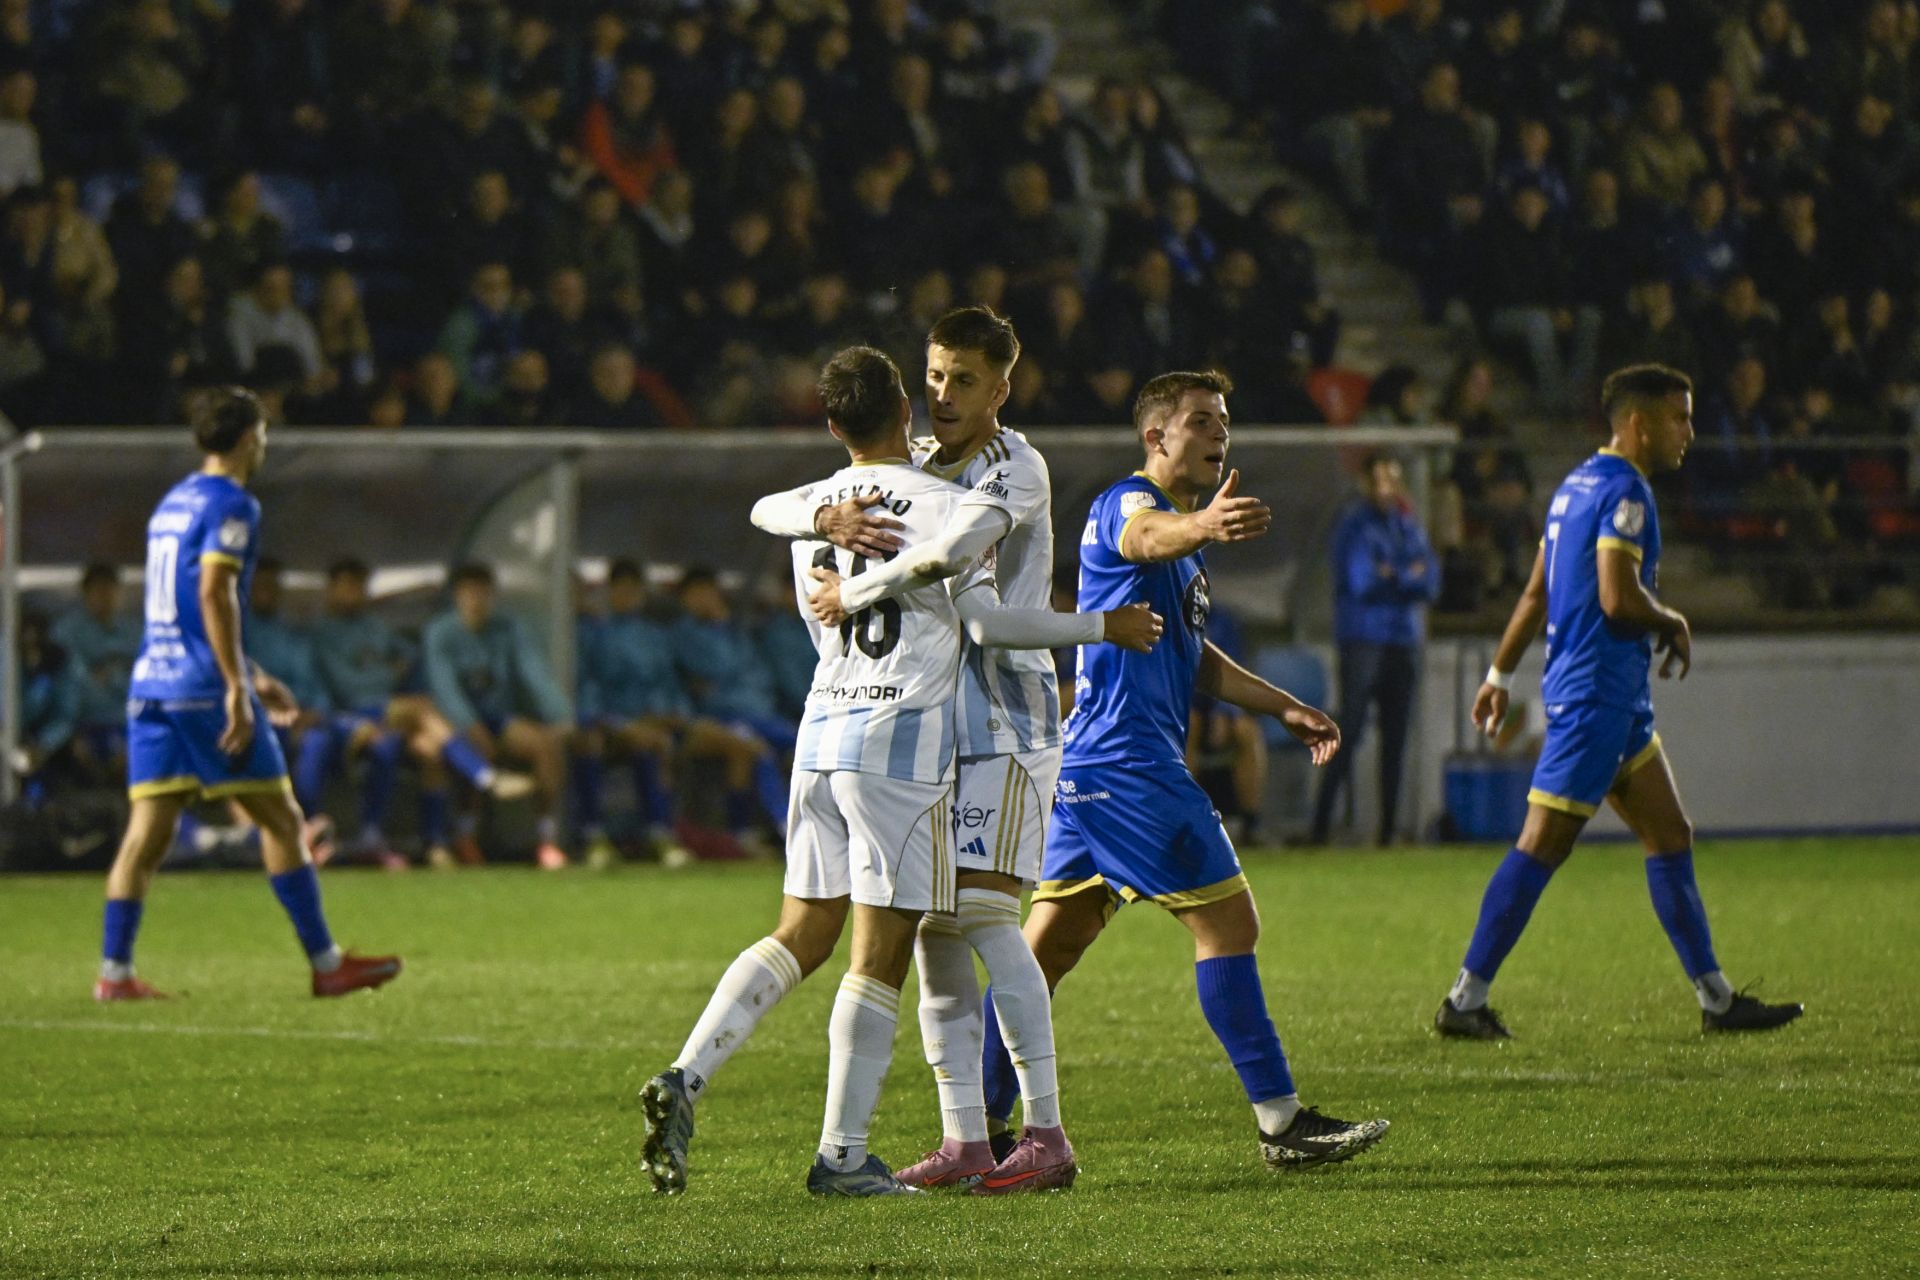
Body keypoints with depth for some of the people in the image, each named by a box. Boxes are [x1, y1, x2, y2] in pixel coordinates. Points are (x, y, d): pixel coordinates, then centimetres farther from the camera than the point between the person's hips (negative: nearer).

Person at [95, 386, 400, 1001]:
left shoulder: (172, 503, 20)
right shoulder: (232, 505, -7)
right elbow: (214, 593, -19)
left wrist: (253, 676, 32)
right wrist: (238, 687, -20)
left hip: (150, 685, 8)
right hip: (206, 688, -8)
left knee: (148, 829, 2)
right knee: (281, 820, 1)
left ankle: (114, 970, -6)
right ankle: (325, 963, 5)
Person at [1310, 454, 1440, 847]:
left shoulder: (1409, 526, 16)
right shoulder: (1354, 527, -2)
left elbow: (1431, 582, 7)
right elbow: (1362, 582, -13)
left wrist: (1393, 577, -8)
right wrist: (1411, 577, -2)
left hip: (1405, 639, 6)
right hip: (1363, 640, -6)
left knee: (1396, 737, 5)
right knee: (1351, 728, -12)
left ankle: (1389, 826, 8)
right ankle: (1321, 825, -12)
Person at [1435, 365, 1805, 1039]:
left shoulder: (1579, 484, 15)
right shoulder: (1623, 491, -15)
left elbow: (1537, 592, 20)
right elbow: (1618, 596, -25)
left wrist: (1500, 674, 23)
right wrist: (1673, 624, -6)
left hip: (1618, 702, 11)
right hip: (1596, 697, -11)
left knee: (1671, 836, 12)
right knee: (1542, 846, -8)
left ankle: (1716, 998, 16)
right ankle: (1465, 1001, -6)